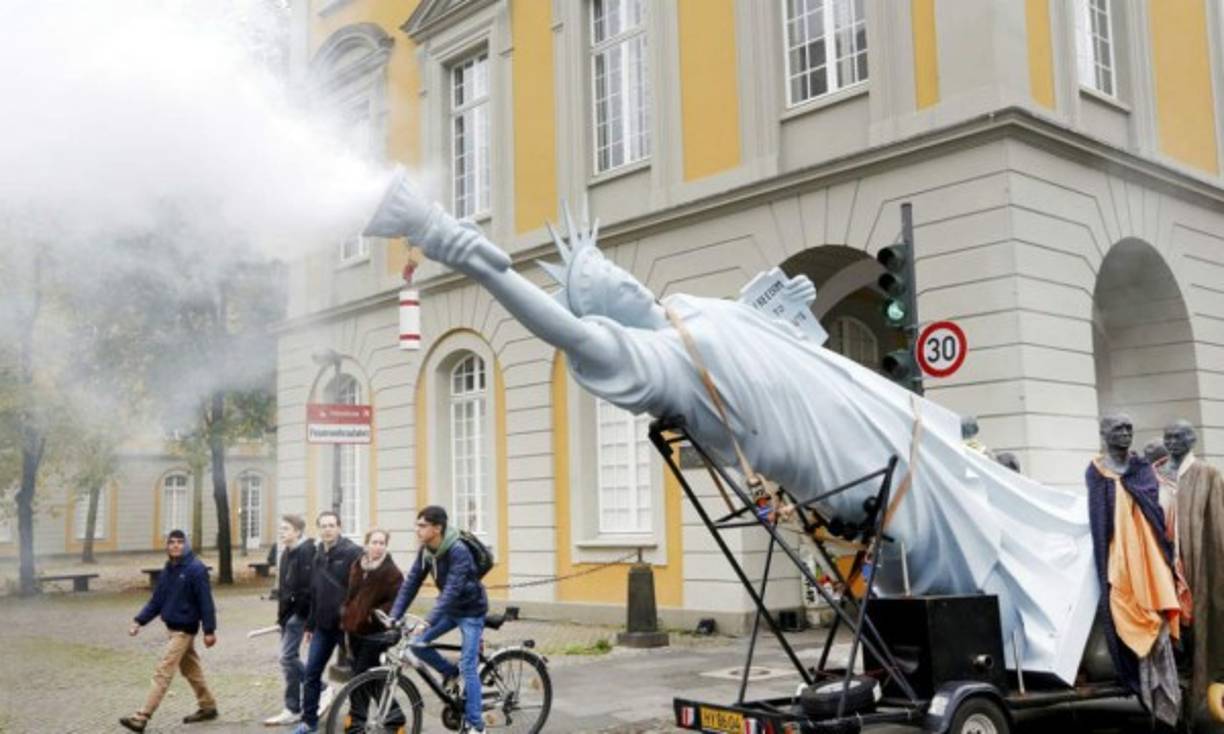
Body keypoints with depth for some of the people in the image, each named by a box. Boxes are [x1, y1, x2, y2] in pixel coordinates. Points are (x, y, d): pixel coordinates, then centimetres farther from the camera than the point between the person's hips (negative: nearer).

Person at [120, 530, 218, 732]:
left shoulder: (196, 569, -16)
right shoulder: (167, 571, 7)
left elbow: (206, 602, -16)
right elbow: (156, 601, 11)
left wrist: (209, 630, -17)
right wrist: (139, 621, -1)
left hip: (184, 629, -8)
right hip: (172, 627, 8)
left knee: (163, 672, -8)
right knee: (191, 670, 17)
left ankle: (141, 717, -8)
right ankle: (208, 707, 29)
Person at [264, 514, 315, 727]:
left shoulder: (307, 551, -15)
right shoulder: (286, 553, 14)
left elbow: (308, 586, -20)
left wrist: (302, 615, -21)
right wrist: (281, 611, 16)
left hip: (299, 612, -9)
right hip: (287, 611, 9)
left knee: (288, 657, -8)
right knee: (290, 658, 12)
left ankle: (292, 710, 3)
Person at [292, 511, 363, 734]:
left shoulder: (352, 552, -11)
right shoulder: (317, 556, 12)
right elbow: (314, 594, 18)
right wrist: (310, 625, 18)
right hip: (323, 625, 6)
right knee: (312, 672, 5)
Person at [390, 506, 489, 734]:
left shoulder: (458, 551, -30)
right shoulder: (425, 551, -7)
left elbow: (452, 589, -36)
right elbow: (411, 582, -5)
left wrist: (428, 621, -43)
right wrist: (394, 616, -14)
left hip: (471, 610, -7)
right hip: (450, 608, 7)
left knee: (468, 667, -9)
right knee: (418, 643, -7)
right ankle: (450, 672, 18)